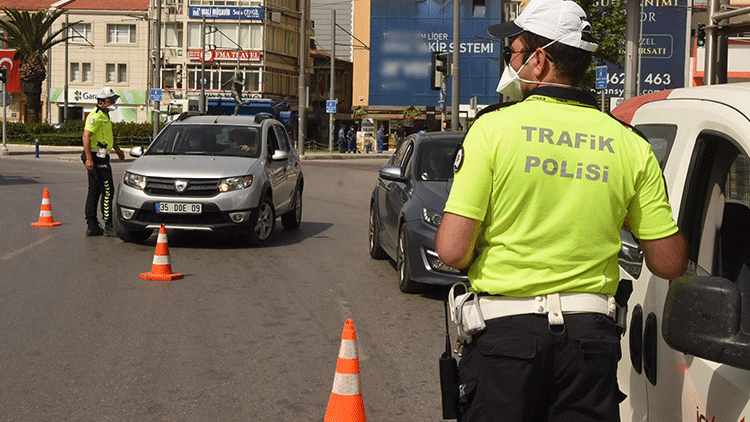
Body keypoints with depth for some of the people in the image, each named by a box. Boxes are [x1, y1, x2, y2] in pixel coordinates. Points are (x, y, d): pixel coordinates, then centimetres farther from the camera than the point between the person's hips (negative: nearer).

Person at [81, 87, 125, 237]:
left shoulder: (104, 115, 18)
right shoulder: (95, 116, -15)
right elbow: (86, 136, -23)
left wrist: (117, 149, 38)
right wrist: (89, 158, -29)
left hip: (100, 157, 11)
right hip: (97, 157, -11)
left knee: (94, 191, 10)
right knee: (107, 190, -8)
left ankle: (92, 226, 13)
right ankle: (108, 226, -6)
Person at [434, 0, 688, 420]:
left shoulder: (493, 128, -7)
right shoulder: (631, 145, 2)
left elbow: (452, 251, -13)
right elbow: (670, 263, 3)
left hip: (504, 334, -2)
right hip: (591, 335, 3)